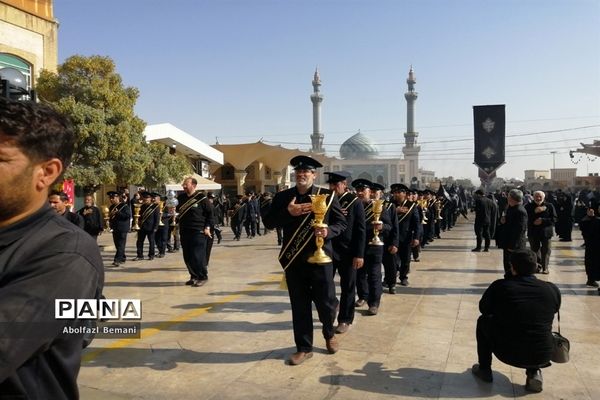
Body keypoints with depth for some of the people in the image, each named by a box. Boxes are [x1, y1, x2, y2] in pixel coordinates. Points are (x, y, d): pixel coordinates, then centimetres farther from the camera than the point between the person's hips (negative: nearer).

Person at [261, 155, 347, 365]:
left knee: (326, 302, 6)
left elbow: (342, 222, 2)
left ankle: (329, 334, 38)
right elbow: (268, 222, 1)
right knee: (299, 306, 9)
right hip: (293, 259, 2)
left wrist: (328, 231, -19)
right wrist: (288, 212, -15)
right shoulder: (283, 196, 5)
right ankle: (304, 348, 25)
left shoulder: (327, 196, -1)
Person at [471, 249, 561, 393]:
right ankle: (534, 372, 16)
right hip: (542, 356, 2)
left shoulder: (500, 286, -11)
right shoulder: (552, 289, -5)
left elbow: (484, 309, 7)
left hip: (507, 353, -2)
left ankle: (484, 370, 25)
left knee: (483, 321, 24)